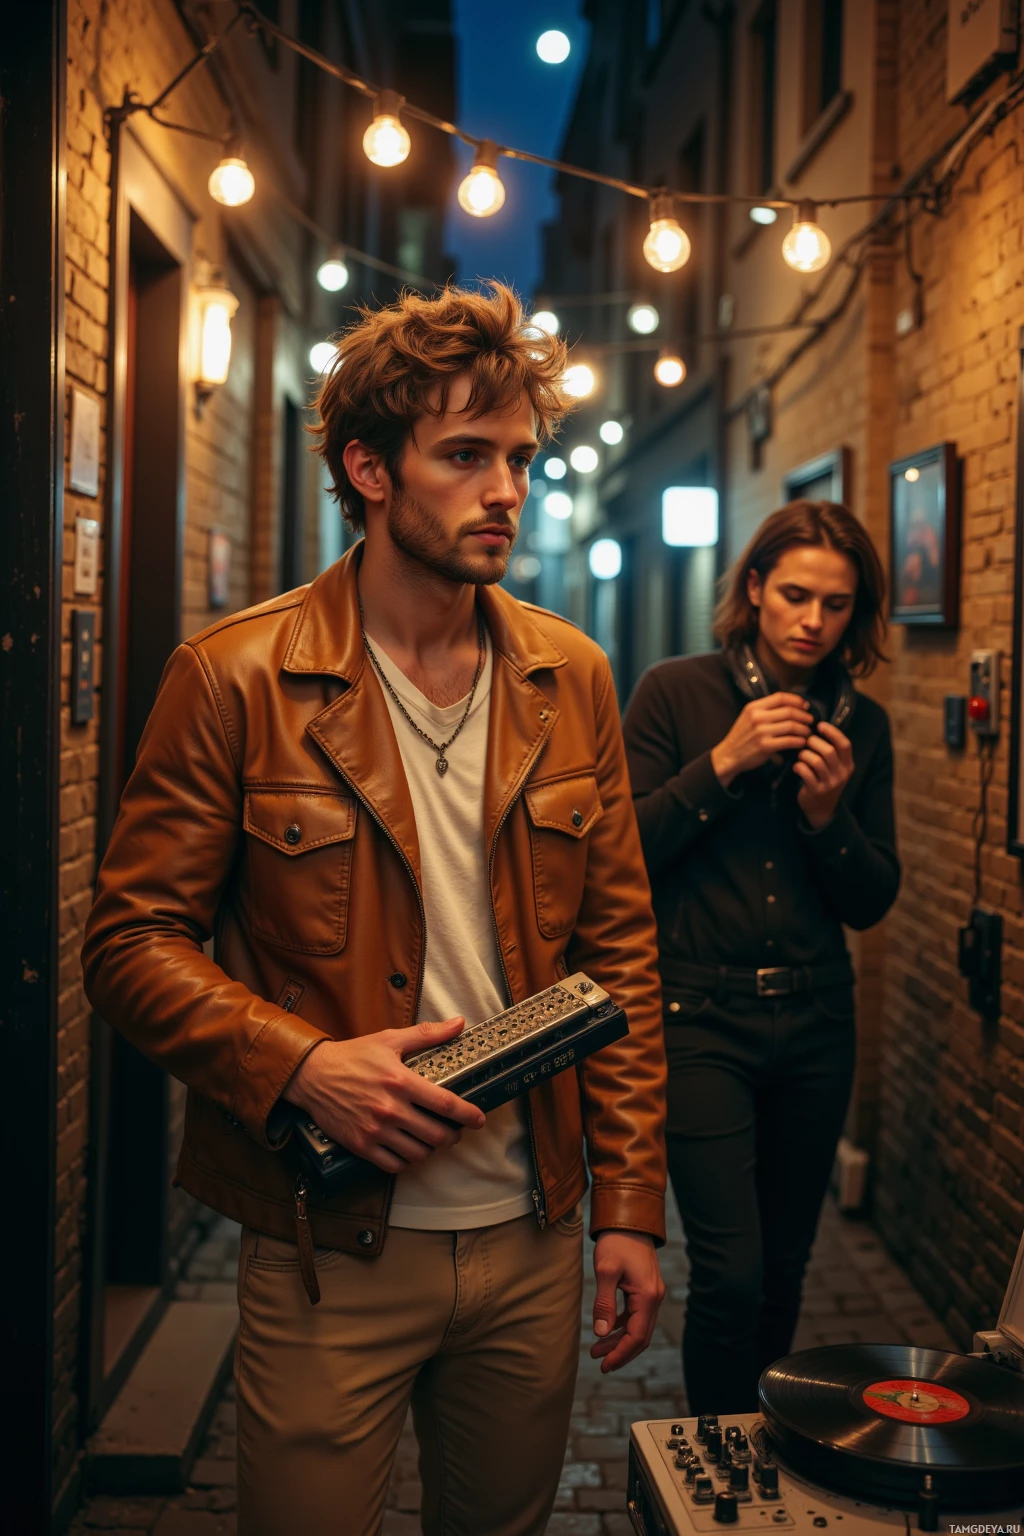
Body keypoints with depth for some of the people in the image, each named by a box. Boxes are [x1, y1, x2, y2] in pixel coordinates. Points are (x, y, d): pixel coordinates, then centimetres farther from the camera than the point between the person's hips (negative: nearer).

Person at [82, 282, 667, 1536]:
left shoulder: (572, 680, 3)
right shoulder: (233, 678, -10)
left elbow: (620, 952, 6)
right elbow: (132, 943, -7)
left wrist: (630, 1208, 3)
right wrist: (299, 1065, -22)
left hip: (534, 1241, 4)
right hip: (328, 1253, -4)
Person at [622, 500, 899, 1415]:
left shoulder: (860, 725, 6)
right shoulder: (677, 693, -4)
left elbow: (873, 902, 7)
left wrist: (828, 814, -11)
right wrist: (722, 764, -17)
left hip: (814, 1021, 4)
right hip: (701, 1015, -4)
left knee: (785, 1268, 14)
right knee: (732, 1271, -9)